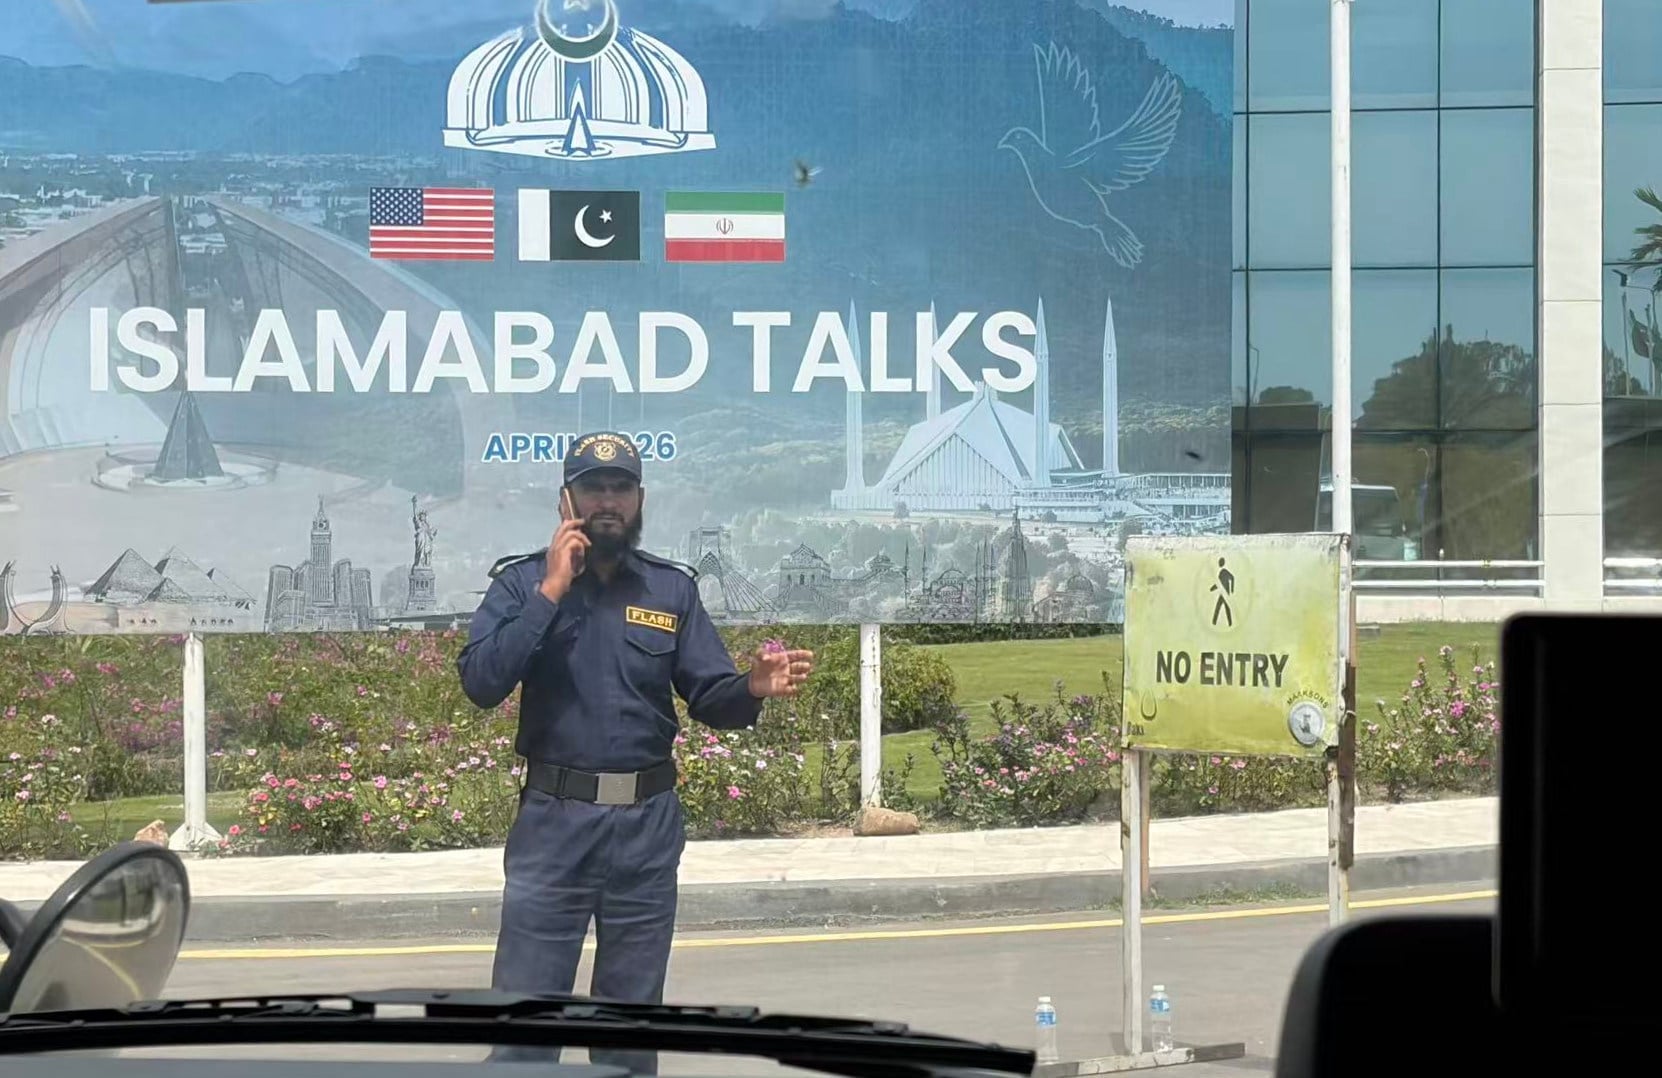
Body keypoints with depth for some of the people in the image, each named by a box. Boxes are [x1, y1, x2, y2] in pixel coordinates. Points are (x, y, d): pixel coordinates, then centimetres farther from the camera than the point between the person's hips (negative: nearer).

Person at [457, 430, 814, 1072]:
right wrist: (551, 592, -17)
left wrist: (754, 688, -20)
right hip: (553, 822, -2)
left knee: (633, 1016, 12)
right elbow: (481, 683, -15)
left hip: (647, 825, 3)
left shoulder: (673, 589, 6)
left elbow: (709, 699, 2)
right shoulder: (522, 583, -1)